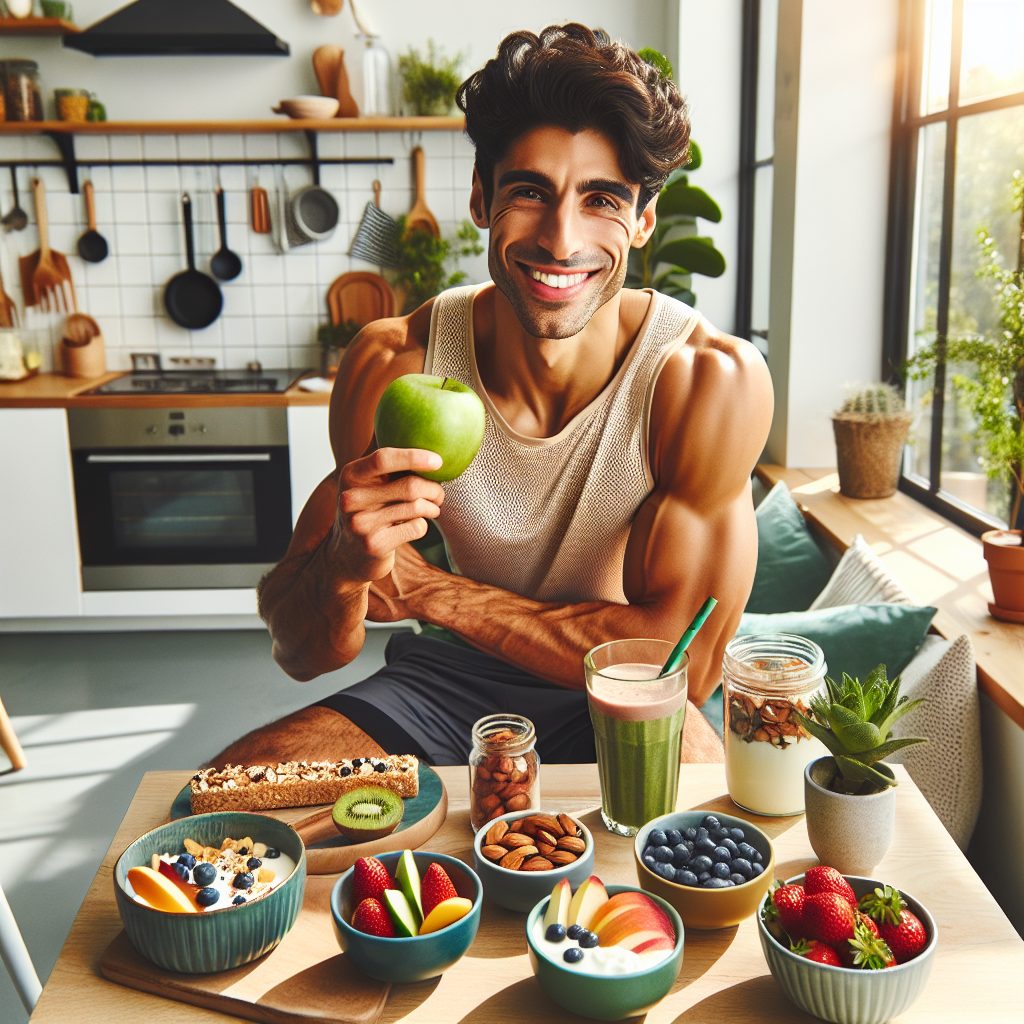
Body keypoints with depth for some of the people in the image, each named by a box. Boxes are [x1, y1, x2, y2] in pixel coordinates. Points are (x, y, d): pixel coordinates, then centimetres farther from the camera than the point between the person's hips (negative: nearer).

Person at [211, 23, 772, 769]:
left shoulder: (711, 379, -22)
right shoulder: (392, 365, -16)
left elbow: (683, 661, -19)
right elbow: (304, 654, -10)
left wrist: (429, 589, -21)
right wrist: (344, 560, -36)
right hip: (448, 682, 2)